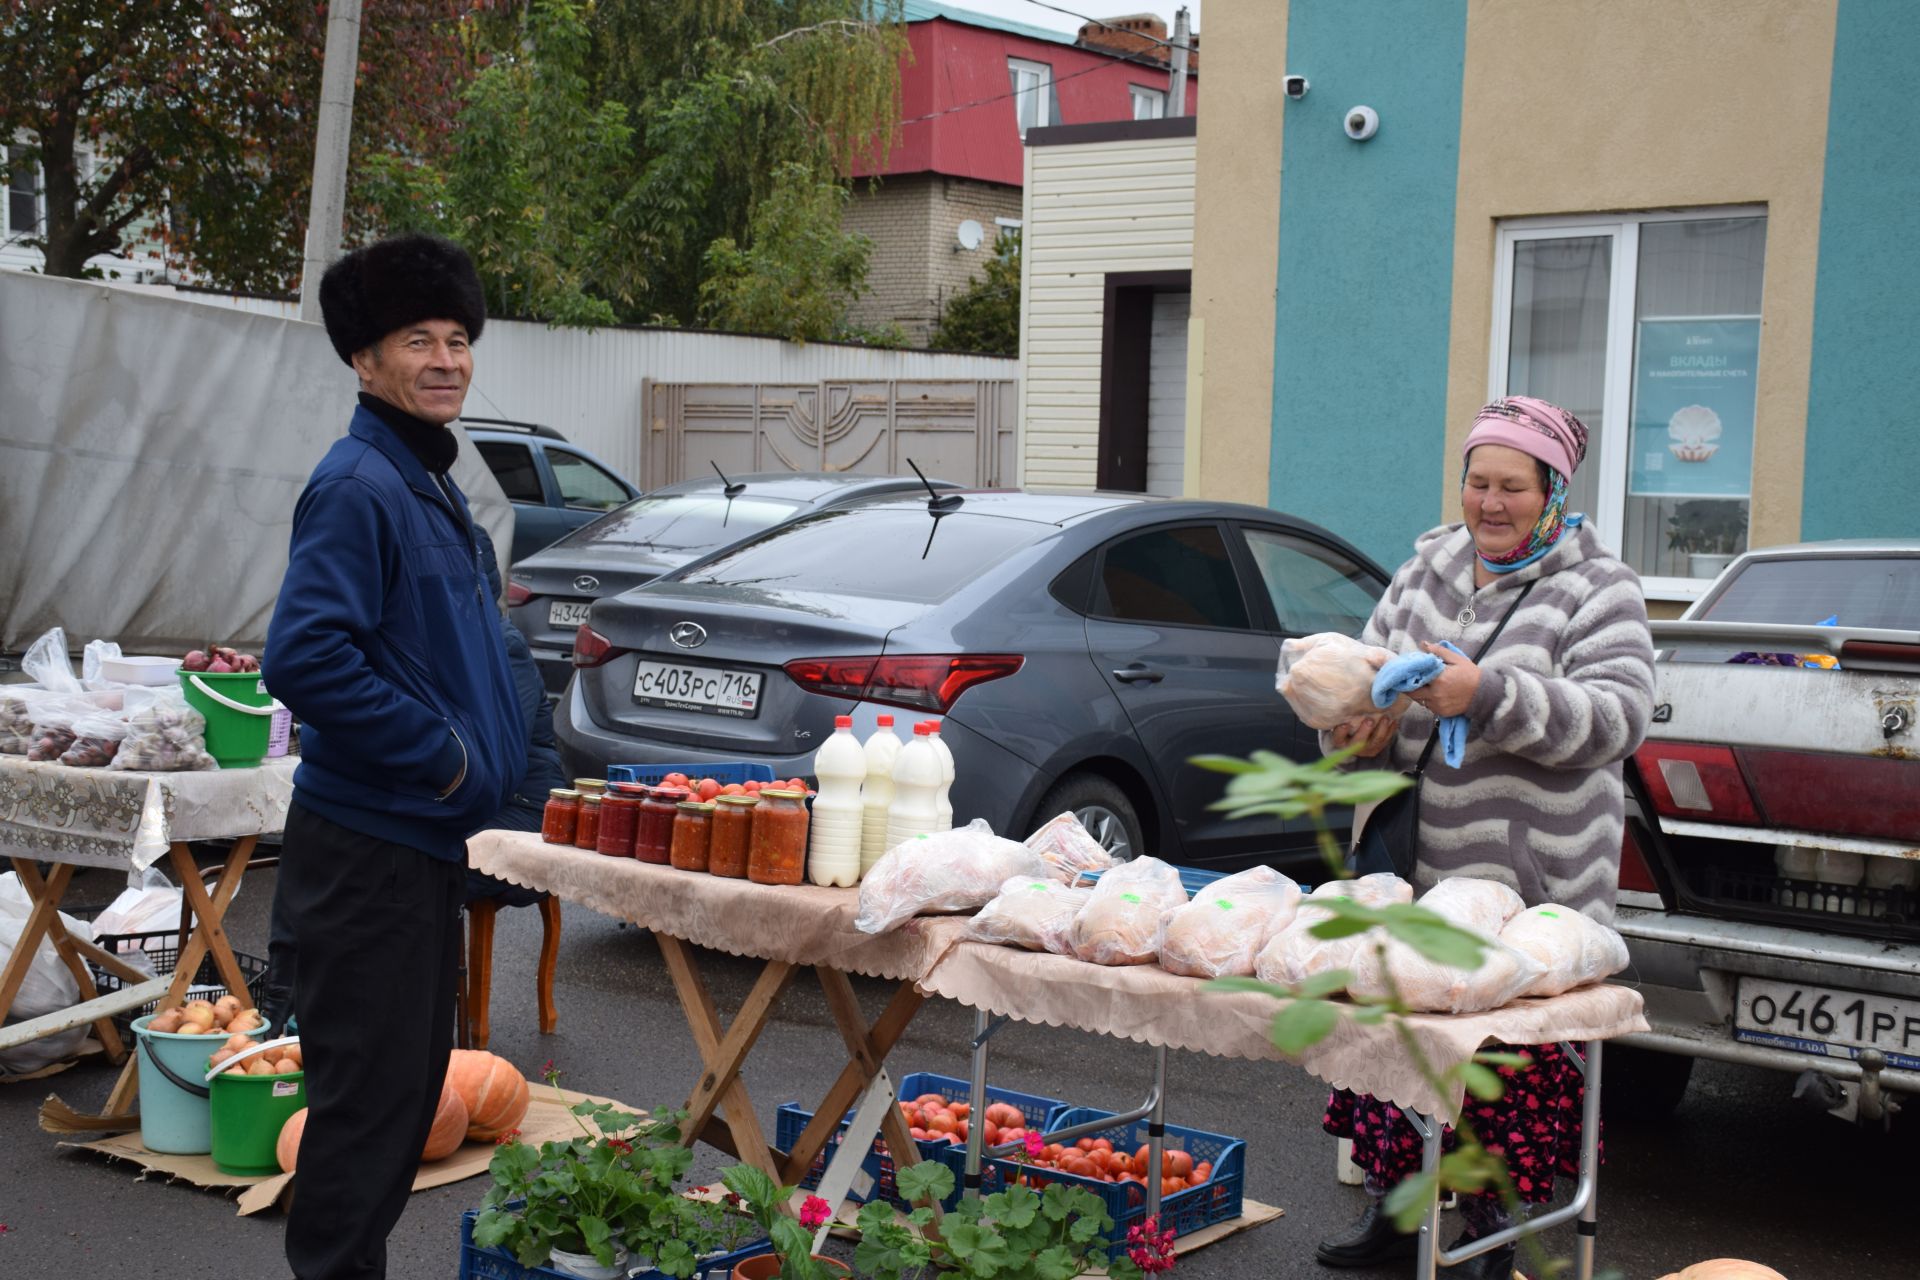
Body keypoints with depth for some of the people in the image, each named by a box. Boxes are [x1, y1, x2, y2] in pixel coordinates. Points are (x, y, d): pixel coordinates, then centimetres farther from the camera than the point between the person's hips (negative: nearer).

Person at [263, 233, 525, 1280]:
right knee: (370, 1089, -2)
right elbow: (304, 658, -27)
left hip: (424, 839, 10)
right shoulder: (358, 487, -17)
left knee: (413, 1081, 18)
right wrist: (439, 753, -19)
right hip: (368, 847, -10)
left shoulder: (429, 482, 14)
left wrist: (485, 765, 13)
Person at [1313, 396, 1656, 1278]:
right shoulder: (1427, 570, 14)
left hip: (1531, 879, -4)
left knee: (1507, 1059, 0)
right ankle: (1391, 1205, 25)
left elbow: (1616, 716, -14)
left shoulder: (1596, 590, -1)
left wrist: (1489, 695, -25)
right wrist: (1357, 725, -5)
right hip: (1413, 870, 5)